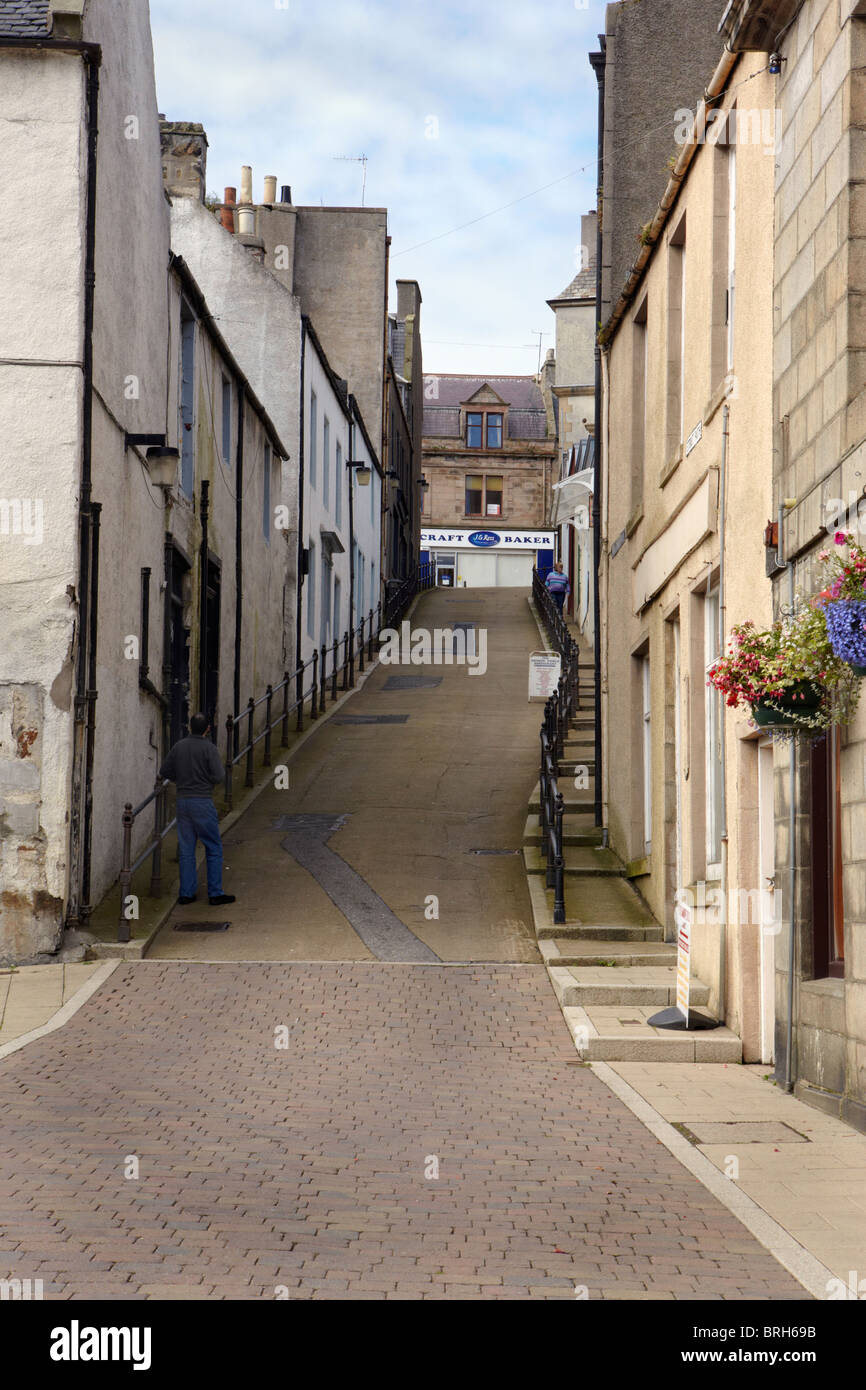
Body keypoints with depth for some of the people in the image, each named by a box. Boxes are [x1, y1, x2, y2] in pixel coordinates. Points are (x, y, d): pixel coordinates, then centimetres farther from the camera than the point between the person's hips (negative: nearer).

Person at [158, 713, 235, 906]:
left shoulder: (179, 746, 4)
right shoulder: (208, 748, -12)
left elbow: (164, 772, 11)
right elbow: (218, 776, -16)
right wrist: (218, 768, 5)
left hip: (183, 801, 5)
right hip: (202, 802, -5)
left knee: (186, 849, 10)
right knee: (214, 848, 4)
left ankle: (187, 892, 12)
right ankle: (215, 893, 4)